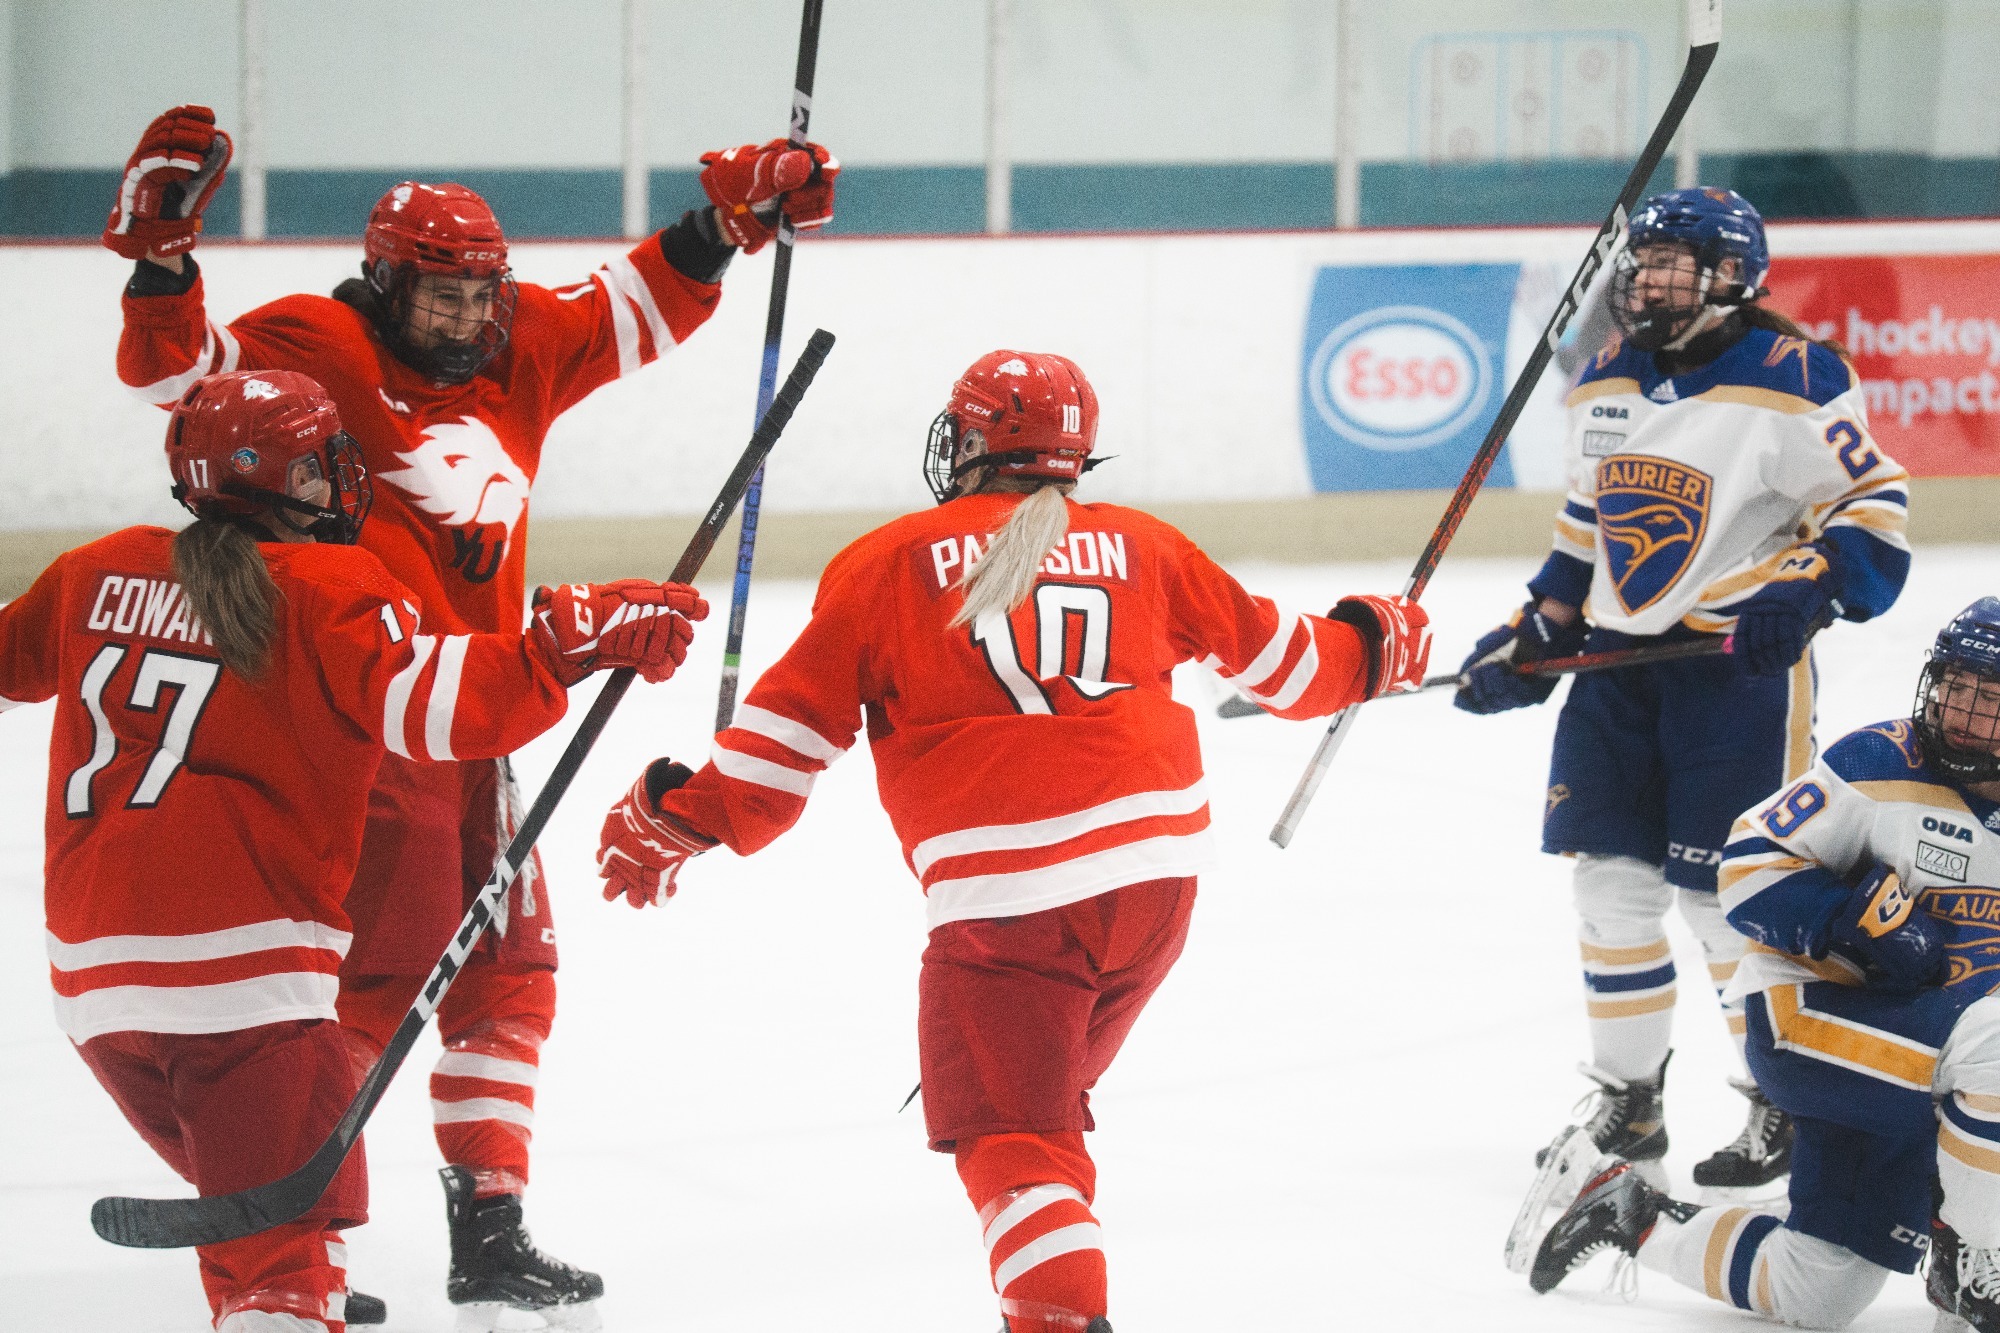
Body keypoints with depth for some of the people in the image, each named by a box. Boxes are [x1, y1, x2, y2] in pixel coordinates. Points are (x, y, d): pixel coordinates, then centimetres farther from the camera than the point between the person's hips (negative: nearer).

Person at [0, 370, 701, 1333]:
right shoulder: (326, 589, -4)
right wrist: (577, 640, -22)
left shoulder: (104, 573, 13)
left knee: (240, 1189, 25)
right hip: (240, 959, -7)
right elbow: (429, 702, -19)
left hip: (90, 973, 7)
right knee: (290, 1216, -9)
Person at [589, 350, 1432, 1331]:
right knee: (1049, 1099, 25)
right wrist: (1372, 648, 43)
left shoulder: (889, 564, 3)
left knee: (1009, 1134, 0)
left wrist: (682, 818, 14)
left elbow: (796, 727, 2)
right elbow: (1276, 657, 23)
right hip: (1155, 873, 5)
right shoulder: (1138, 547, 13)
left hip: (1005, 899, -4)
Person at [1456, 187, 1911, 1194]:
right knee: (1607, 875, 6)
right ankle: (1627, 1102, 18)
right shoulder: (1606, 382, 11)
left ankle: (1793, 1105, 8)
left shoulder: (1791, 379, -11)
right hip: (1621, 656, 7)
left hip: (1741, 661, -7)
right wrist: (1534, 637, 15)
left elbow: (1873, 508, -10)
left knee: (1731, 892, -7)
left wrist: (1805, 590, -24)